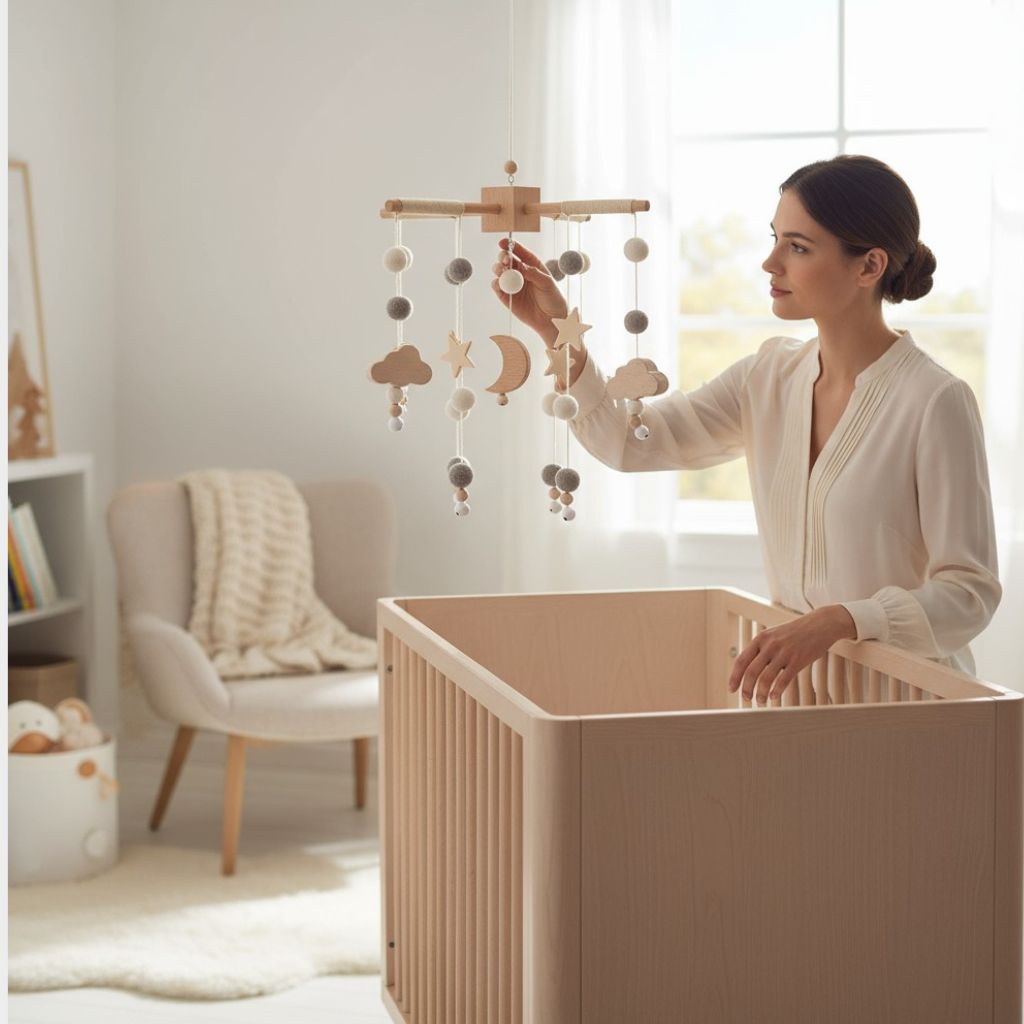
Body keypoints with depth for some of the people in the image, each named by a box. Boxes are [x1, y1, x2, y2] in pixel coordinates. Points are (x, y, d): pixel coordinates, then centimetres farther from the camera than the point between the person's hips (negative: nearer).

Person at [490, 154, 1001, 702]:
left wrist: (838, 621, -29)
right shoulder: (772, 375, 5)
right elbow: (626, 440, 0)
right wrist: (554, 329, -11)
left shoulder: (935, 401, -14)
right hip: (801, 684, 5)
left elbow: (970, 592, -15)